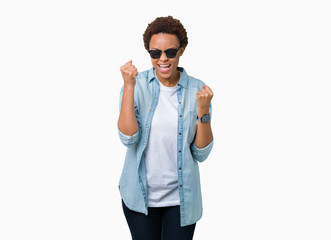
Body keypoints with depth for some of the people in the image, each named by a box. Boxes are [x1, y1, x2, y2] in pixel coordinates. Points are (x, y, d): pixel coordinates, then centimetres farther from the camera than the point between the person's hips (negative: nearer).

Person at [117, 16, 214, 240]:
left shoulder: (197, 90, -5)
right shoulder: (138, 85, -6)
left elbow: (201, 154, -5)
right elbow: (128, 138, -19)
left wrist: (203, 111, -19)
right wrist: (129, 86, -21)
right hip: (140, 195, 0)